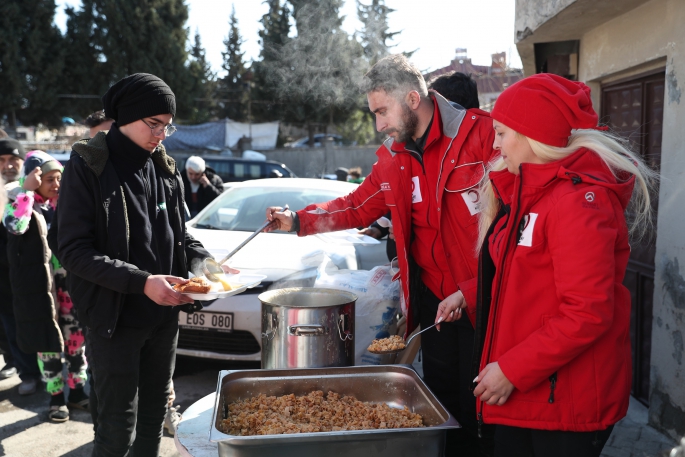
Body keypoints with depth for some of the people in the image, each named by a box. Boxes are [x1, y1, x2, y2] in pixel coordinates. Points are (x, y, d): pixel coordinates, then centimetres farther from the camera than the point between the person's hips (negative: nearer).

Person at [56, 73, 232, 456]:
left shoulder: (166, 169, 7)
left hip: (165, 316, 5)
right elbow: (73, 250, -15)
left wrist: (203, 262, -6)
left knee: (154, 419, 16)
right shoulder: (88, 166, -9)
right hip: (115, 318, -5)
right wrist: (141, 281, -24)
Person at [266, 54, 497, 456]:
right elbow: (358, 207, 19)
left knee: (480, 410, 4)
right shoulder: (394, 158, 9)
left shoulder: (482, 133, -12)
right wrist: (298, 221, 10)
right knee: (442, 405, 15)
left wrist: (474, 290, -17)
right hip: (433, 300, 6)